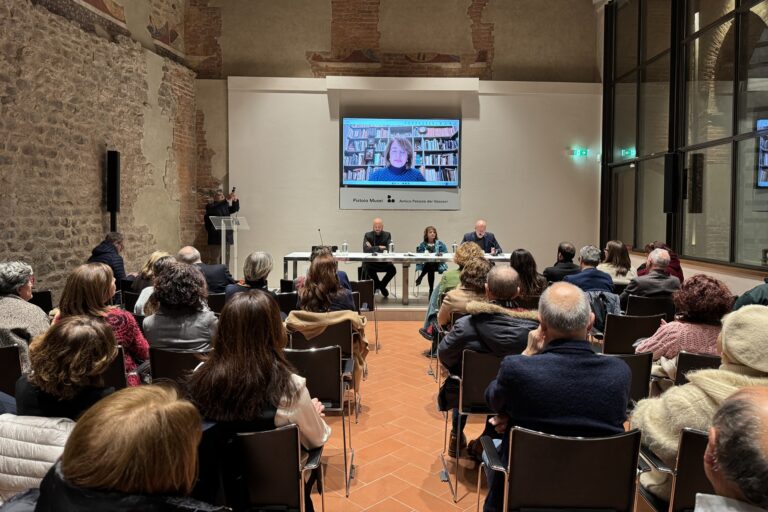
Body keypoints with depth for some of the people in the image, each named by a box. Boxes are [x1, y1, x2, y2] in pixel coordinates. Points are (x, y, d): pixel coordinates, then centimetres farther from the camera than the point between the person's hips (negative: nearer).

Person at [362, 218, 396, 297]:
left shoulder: (387, 235, 2)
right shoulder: (368, 235, -1)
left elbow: (388, 249, -12)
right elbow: (365, 249, -16)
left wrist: (372, 248, -16)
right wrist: (379, 247, -18)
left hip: (383, 262, 1)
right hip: (370, 262, -1)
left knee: (392, 269, -25)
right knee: (367, 268, -33)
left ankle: (382, 285, 5)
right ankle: (377, 285, -2)